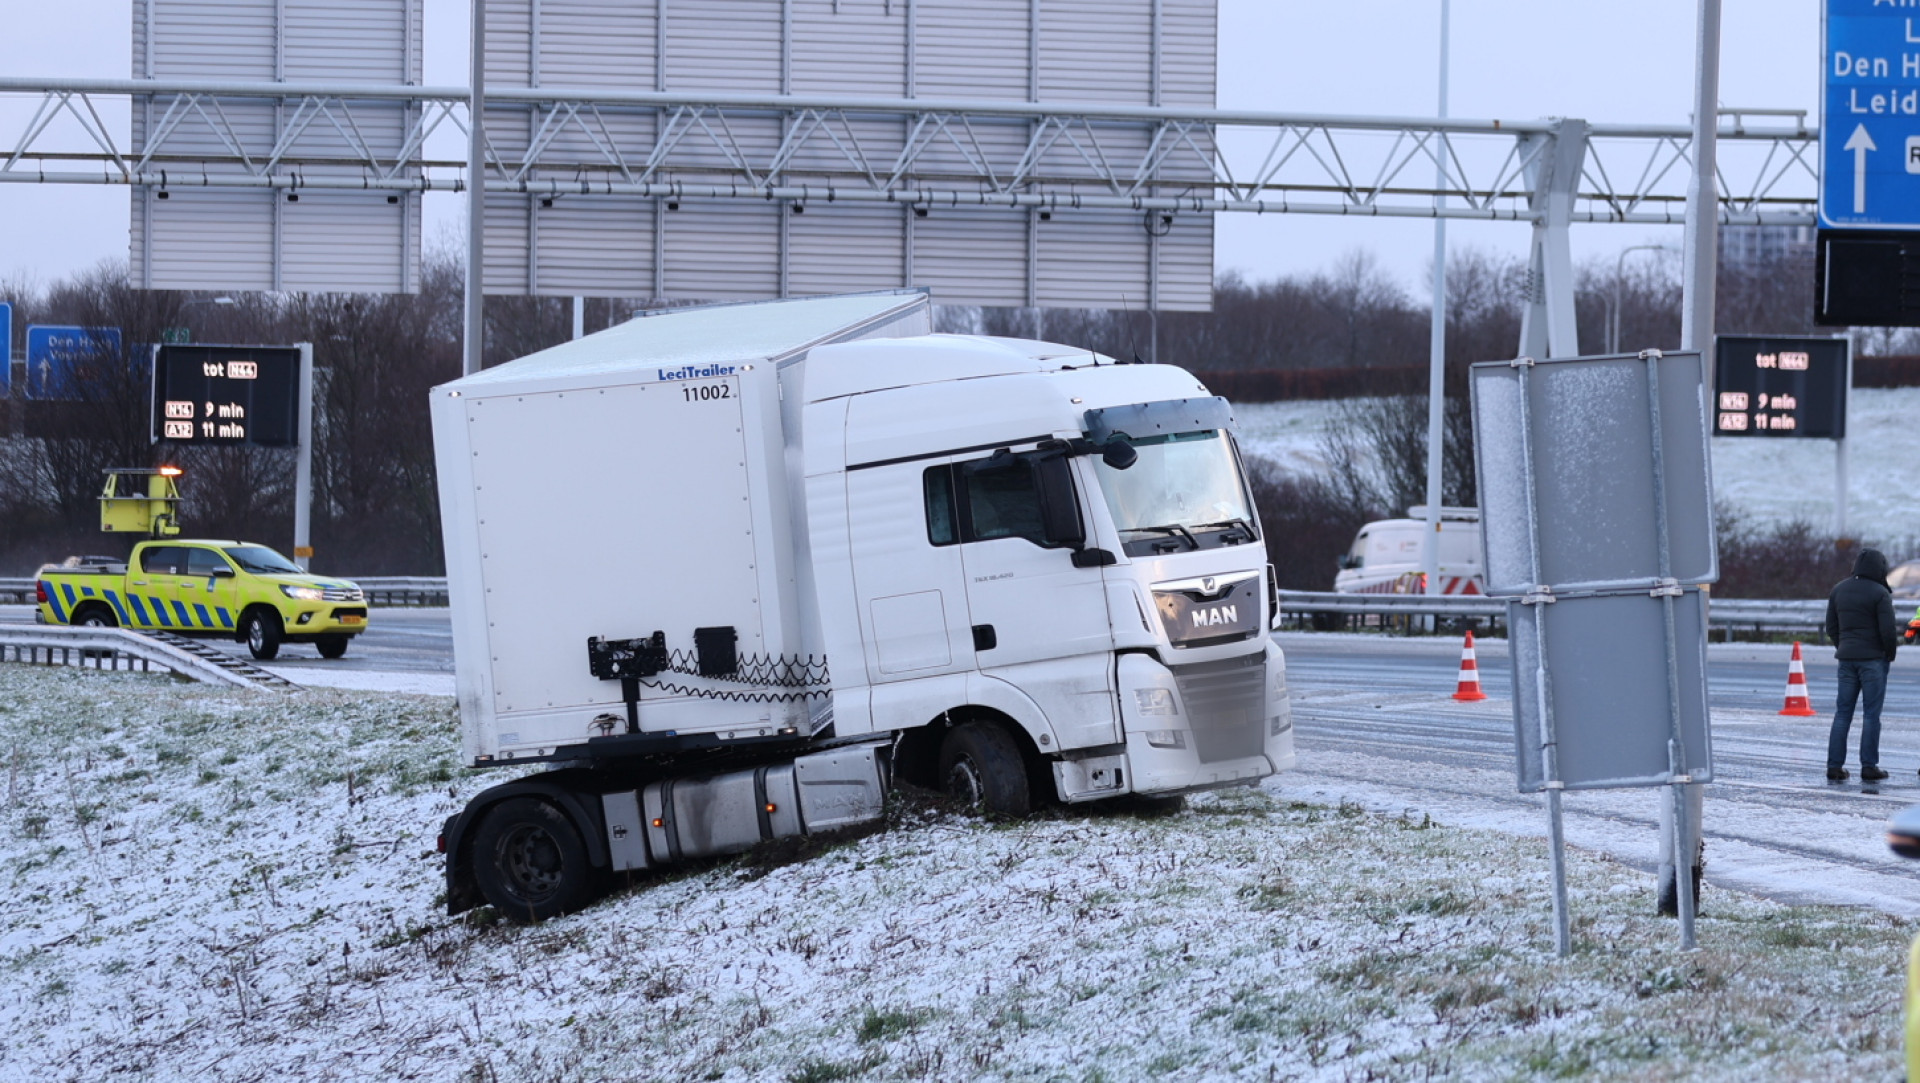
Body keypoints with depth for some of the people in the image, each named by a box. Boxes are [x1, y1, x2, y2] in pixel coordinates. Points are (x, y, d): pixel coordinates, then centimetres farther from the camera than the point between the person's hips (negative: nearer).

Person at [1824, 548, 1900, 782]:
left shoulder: (1839, 589, 7)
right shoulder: (1879, 593, -12)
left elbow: (1831, 627, 11)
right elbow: (1888, 630, -14)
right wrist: (1890, 653, 3)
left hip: (1847, 658, 5)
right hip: (1874, 658, -5)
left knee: (1842, 713, 8)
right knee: (1872, 714, 0)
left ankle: (1834, 765, 5)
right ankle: (1869, 766, 0)